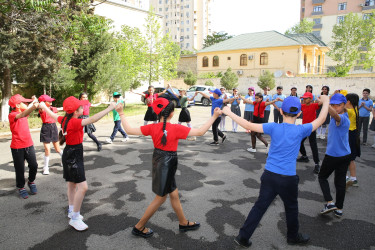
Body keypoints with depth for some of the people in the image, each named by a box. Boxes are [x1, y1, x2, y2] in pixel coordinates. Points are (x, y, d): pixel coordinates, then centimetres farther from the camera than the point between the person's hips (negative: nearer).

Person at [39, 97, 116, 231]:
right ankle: (75, 218, 0)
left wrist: (43, 106, 41)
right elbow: (92, 119, -40)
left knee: (72, 184, 22)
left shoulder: (64, 119, 2)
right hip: (74, 156, -10)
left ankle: (71, 211, 38)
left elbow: (52, 115, 21)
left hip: (69, 153, 10)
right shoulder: (75, 122, -25)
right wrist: (110, 108, -42)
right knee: (82, 187, -10)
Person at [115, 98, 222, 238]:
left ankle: (183, 223, 37)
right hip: (167, 165, -6)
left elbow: (129, 130, -9)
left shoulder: (152, 128, -9)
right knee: (160, 198, 12)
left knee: (174, 194, 20)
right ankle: (139, 227, 23)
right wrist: (214, 116, -15)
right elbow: (200, 132, -21)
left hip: (158, 162, 7)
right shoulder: (176, 128, -22)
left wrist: (121, 114, 1)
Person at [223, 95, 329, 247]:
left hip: (269, 175, 2)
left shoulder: (274, 128, -6)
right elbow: (321, 119, 7)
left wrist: (229, 113, -2)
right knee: (291, 208, 21)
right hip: (288, 179, -2)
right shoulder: (301, 130, -7)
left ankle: (243, 237, 14)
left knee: (260, 206, 10)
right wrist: (326, 102, 23)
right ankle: (293, 236, 42)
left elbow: (249, 126, -9)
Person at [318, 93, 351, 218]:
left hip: (333, 155, -8)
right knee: (340, 182, 14)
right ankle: (339, 209, 23)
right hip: (345, 155, 8)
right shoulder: (344, 117, 7)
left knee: (322, 177, 12)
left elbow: (335, 114, -47)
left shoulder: (342, 118, -22)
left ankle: (330, 202, 3)